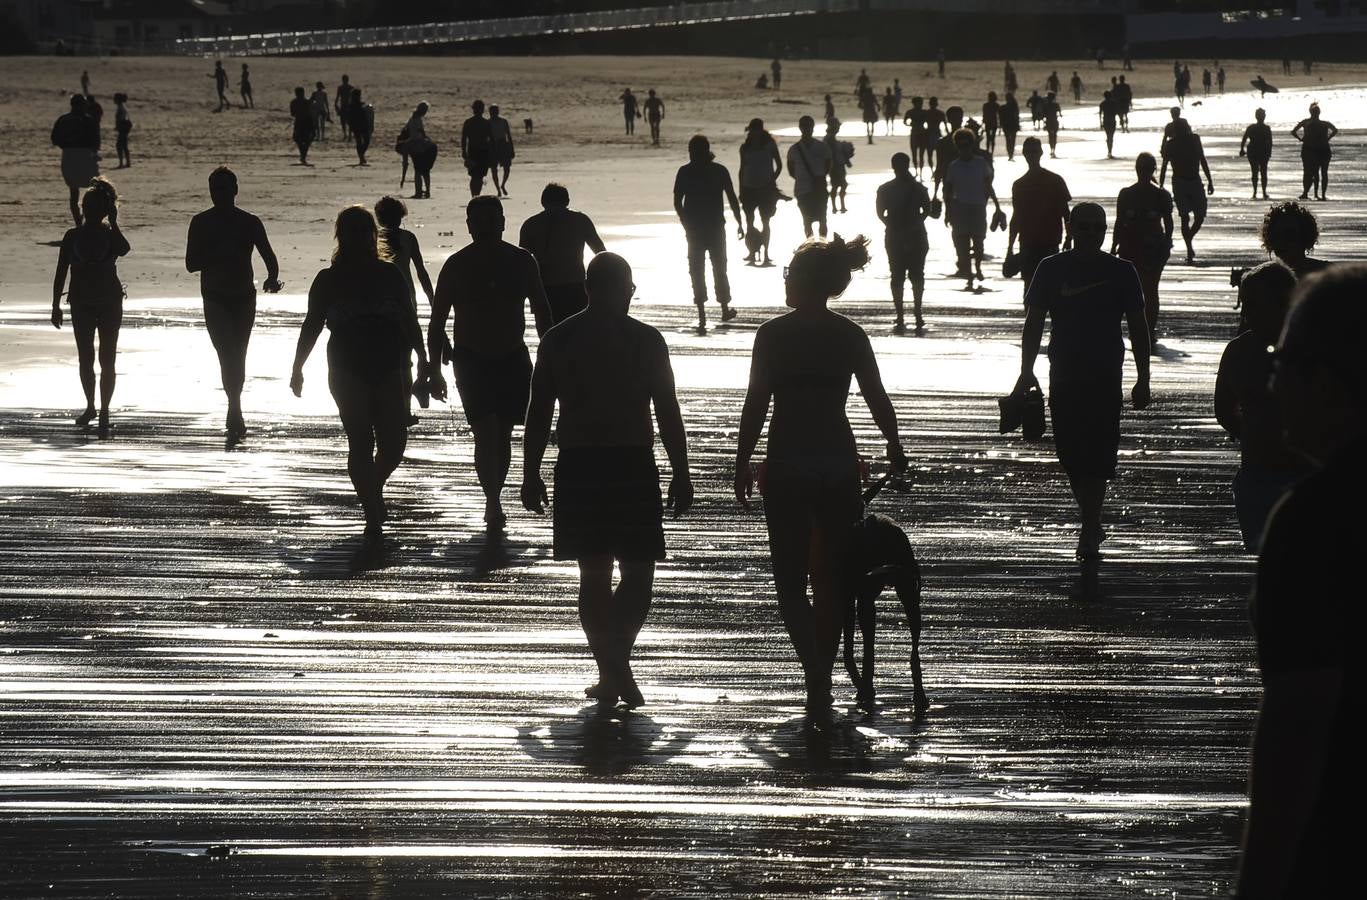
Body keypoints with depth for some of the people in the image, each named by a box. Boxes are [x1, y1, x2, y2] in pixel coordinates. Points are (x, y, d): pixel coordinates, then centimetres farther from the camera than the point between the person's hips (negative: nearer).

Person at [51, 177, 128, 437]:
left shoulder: (111, 236, -2)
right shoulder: (72, 237, 1)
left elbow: (123, 249, -27)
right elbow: (61, 272, 5)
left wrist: (113, 222, -20)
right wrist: (56, 306, 3)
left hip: (110, 302, -2)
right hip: (81, 305, 2)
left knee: (107, 360, -4)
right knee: (85, 359, 7)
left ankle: (104, 413, -1)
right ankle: (91, 407, 25)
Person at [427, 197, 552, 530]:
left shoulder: (521, 262, 0)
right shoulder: (456, 266, -5)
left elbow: (542, 312, 8)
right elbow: (437, 322, 0)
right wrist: (434, 371, -3)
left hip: (513, 358, 3)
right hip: (472, 361, -3)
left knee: (503, 433, 8)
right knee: (486, 432, -16)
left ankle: (494, 502, 20)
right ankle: (493, 502, -16)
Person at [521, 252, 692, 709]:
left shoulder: (558, 340, 4)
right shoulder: (646, 340, -1)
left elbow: (538, 413, 4)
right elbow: (668, 412, -1)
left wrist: (531, 475, 10)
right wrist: (681, 474, 5)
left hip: (578, 468, 2)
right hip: (632, 468, -2)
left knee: (594, 575, 11)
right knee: (638, 575, 4)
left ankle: (612, 672, 9)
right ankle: (615, 665, -17)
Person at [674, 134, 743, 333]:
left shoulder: (685, 172, -3)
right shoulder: (719, 170, -3)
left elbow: (677, 202, -2)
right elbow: (732, 199, -2)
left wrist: (686, 225, 10)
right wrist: (739, 223, 6)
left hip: (694, 229, 0)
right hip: (716, 227, 0)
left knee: (697, 271, 1)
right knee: (719, 267, 16)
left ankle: (702, 315, -8)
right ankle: (725, 309, 25)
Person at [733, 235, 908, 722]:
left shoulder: (773, 334, -8)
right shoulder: (850, 336, 0)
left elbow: (755, 405, -8)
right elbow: (878, 400, 5)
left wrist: (742, 465, 2)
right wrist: (894, 445, 23)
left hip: (787, 467, -3)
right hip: (839, 463, 3)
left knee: (790, 581, 3)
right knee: (832, 577, 15)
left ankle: (816, 679, -16)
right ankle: (822, 685, 19)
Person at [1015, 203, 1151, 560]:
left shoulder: (1121, 272, 2)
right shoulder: (1052, 269, 3)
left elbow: (1138, 328, 7)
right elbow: (1034, 323, 6)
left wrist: (1143, 379, 5)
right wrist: (1027, 371, -3)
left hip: (1106, 378, -1)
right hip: (1063, 376, 1)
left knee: (1097, 458, -8)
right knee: (1071, 454, 4)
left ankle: (1089, 533, -5)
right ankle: (1092, 525, 21)